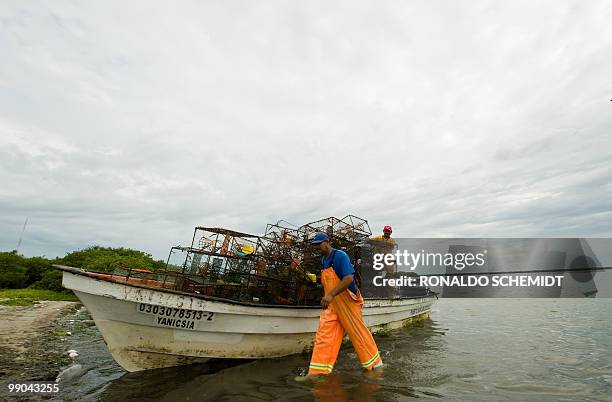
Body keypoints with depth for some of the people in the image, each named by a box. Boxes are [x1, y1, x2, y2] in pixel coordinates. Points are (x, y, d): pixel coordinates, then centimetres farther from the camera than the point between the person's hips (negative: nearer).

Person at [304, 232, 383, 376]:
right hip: (331, 304, 7)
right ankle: (318, 371, 6)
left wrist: (331, 295, -37)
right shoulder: (323, 260, 8)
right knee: (323, 334, 0)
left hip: (347, 302, -7)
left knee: (358, 332, 7)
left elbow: (349, 278, -30)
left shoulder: (340, 256, -18)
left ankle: (375, 363, 28)